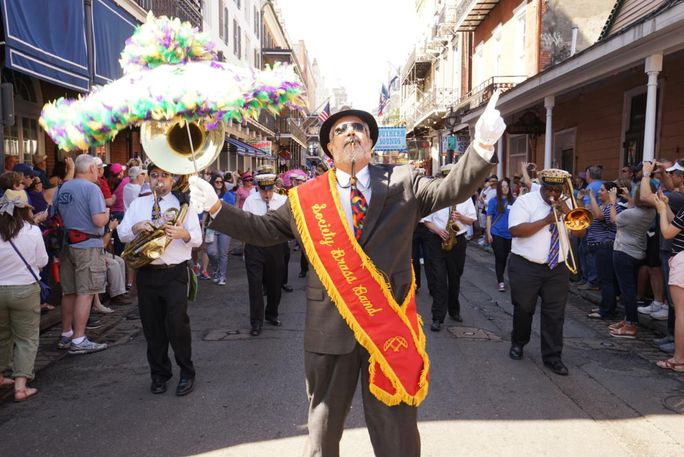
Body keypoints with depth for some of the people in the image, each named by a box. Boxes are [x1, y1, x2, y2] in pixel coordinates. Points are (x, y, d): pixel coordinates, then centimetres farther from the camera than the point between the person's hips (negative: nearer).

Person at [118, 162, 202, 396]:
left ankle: (187, 372, 7)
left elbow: (197, 238, -1)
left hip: (175, 272, -3)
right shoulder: (137, 204, 14)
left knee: (177, 322, -11)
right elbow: (122, 234, 8)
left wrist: (183, 234, -23)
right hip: (146, 272, 3)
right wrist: (136, 227, -13)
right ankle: (159, 374, 24)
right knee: (152, 326, 9)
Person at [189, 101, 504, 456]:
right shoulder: (306, 196, 3)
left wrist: (483, 145, -24)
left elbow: (450, 189, -9)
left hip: (389, 323, 0)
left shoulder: (402, 183, 2)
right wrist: (215, 207, 2)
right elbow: (265, 229, 9)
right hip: (330, 326, 1)